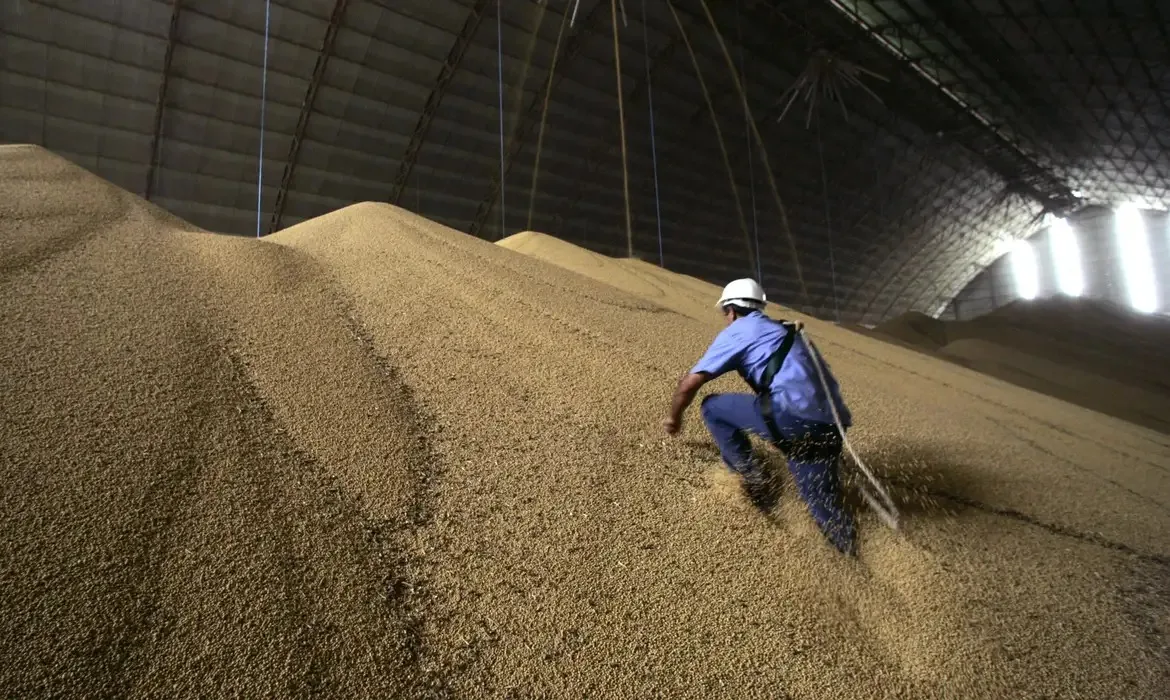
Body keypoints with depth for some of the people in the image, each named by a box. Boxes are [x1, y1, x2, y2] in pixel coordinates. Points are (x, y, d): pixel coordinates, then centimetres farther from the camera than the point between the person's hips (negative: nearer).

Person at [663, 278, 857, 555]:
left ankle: (749, 475, 9)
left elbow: (690, 383, 6)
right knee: (826, 511, 15)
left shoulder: (736, 332, 9)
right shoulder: (787, 332, 30)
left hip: (792, 416, -8)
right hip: (829, 425, 8)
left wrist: (674, 417, 24)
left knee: (712, 407, 11)